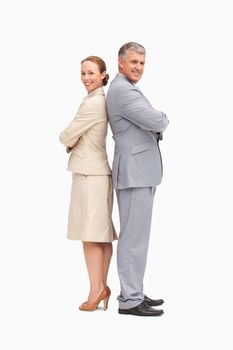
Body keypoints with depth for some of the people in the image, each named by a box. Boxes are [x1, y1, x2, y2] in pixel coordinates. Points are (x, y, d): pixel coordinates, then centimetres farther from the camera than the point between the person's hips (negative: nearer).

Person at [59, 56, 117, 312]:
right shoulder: (103, 101, 15)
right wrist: (76, 142, 3)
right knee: (102, 235, 9)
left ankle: (96, 290, -2)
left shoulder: (93, 103, -14)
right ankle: (102, 286, 15)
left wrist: (70, 142, 9)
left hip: (90, 174, -9)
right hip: (99, 172, 9)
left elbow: (66, 137, -12)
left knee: (90, 235, -6)